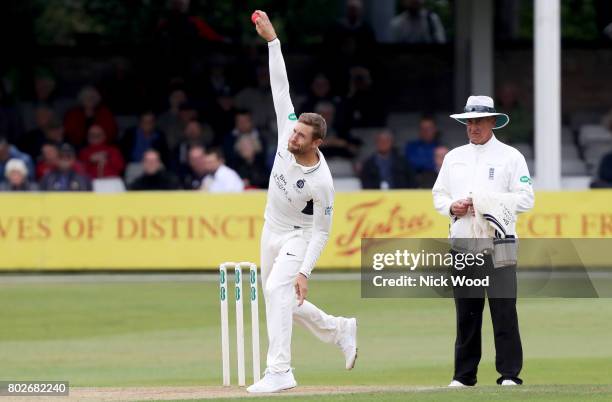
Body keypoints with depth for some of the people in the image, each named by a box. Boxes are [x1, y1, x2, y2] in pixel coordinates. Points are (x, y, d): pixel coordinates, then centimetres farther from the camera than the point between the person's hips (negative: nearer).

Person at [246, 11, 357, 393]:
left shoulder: (321, 182, -28)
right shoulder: (287, 136, -15)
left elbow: (322, 231, -21)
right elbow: (281, 88, -14)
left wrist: (305, 271, -27)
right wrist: (272, 40, -19)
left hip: (299, 237, -8)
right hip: (272, 230, 8)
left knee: (277, 291, -26)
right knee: (281, 301, 15)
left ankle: (279, 372, -29)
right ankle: (340, 330, 34)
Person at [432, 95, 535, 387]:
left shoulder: (510, 156, 4)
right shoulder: (454, 157, 17)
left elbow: (525, 199, -2)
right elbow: (438, 195, 19)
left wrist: (489, 201, -14)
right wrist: (452, 207, -3)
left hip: (498, 242, -4)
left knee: (504, 311, -7)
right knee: (466, 313, 4)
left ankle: (509, 374, -5)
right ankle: (463, 375, 9)